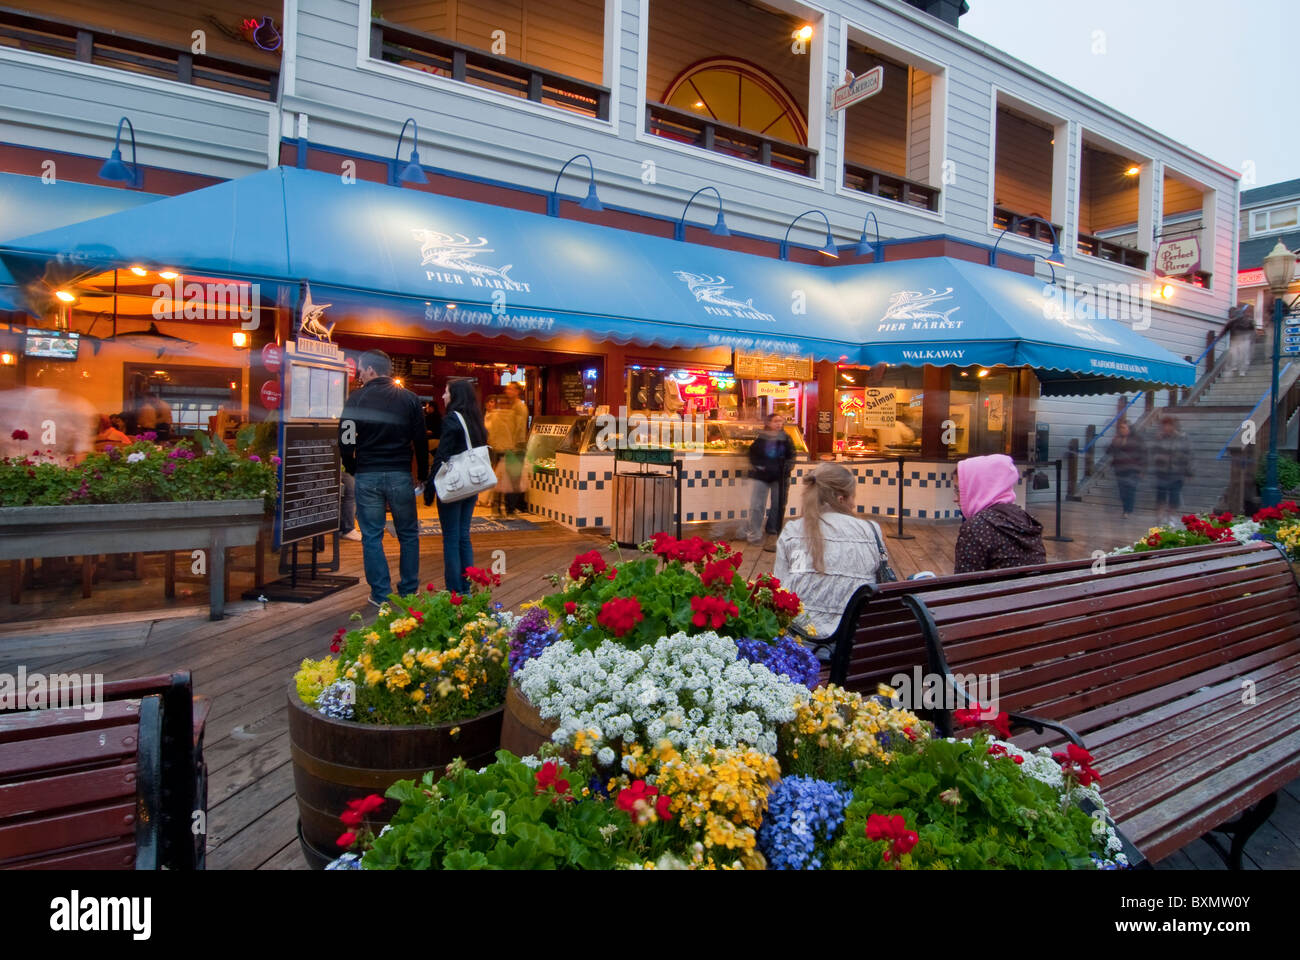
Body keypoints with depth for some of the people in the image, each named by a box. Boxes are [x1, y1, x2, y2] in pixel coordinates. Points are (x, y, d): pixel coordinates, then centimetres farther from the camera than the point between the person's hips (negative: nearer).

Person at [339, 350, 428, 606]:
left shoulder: (357, 399, -1)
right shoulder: (409, 399, 3)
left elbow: (345, 441, -2)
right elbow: (421, 441, 3)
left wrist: (353, 470, 13)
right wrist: (423, 475, 11)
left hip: (367, 476, -1)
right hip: (400, 475, 1)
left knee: (372, 537, 7)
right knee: (408, 535, 12)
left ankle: (381, 594, 8)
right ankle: (409, 592, 16)